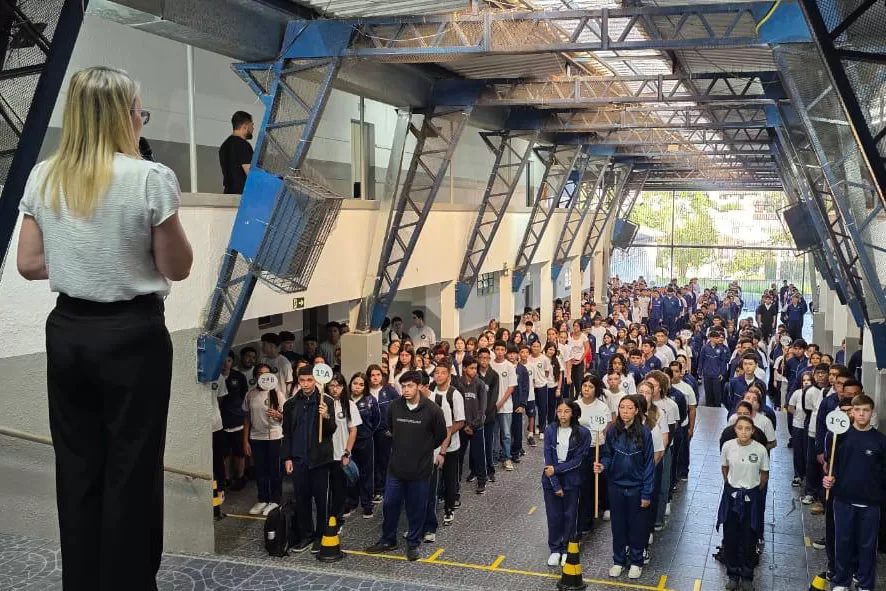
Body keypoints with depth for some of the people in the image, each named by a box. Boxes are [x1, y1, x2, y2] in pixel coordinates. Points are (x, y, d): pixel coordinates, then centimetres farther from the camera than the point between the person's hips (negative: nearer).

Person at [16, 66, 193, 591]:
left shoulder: (43, 178, 2)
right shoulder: (151, 178, -14)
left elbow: (30, 265, 6)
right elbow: (177, 268, -9)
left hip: (68, 332, 5)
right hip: (132, 335, -5)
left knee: (77, 466, 16)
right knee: (131, 470, 8)